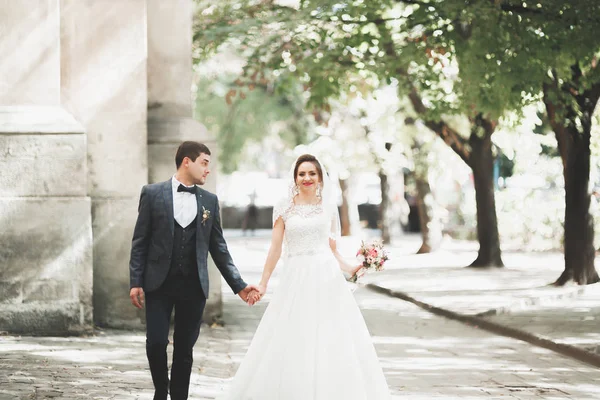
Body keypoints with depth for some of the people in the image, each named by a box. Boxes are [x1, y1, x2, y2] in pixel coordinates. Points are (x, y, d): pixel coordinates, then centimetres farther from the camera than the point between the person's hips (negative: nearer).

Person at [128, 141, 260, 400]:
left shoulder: (209, 201, 8)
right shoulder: (153, 194, 0)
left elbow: (218, 248, 11)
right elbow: (140, 242, 1)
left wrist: (239, 285, 6)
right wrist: (135, 282, -6)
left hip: (193, 286, 2)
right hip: (159, 282, -2)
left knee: (185, 348, 4)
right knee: (156, 343, -8)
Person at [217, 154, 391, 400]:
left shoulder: (328, 206, 9)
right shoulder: (284, 208, 3)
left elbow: (332, 248, 12)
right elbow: (276, 248, 2)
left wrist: (349, 269, -4)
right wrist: (263, 284, -2)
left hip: (327, 277, 1)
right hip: (296, 278, -1)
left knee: (332, 341, -1)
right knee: (293, 343, -1)